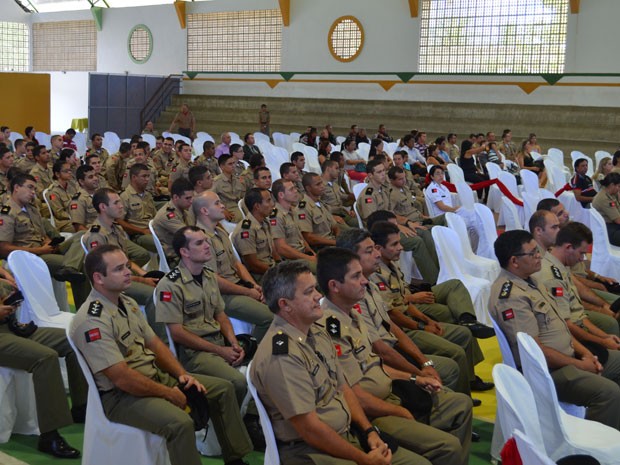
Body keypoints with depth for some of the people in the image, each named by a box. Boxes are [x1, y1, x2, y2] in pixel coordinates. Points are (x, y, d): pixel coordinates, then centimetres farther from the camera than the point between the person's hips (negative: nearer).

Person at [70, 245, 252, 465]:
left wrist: (182, 374, 0)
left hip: (156, 375, 10)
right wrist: (170, 394, -16)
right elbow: (123, 378, -25)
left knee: (223, 389, 7)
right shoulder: (92, 321, -22)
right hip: (121, 395, -10)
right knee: (180, 423, -35)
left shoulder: (127, 303, 8)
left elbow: (154, 343, 14)